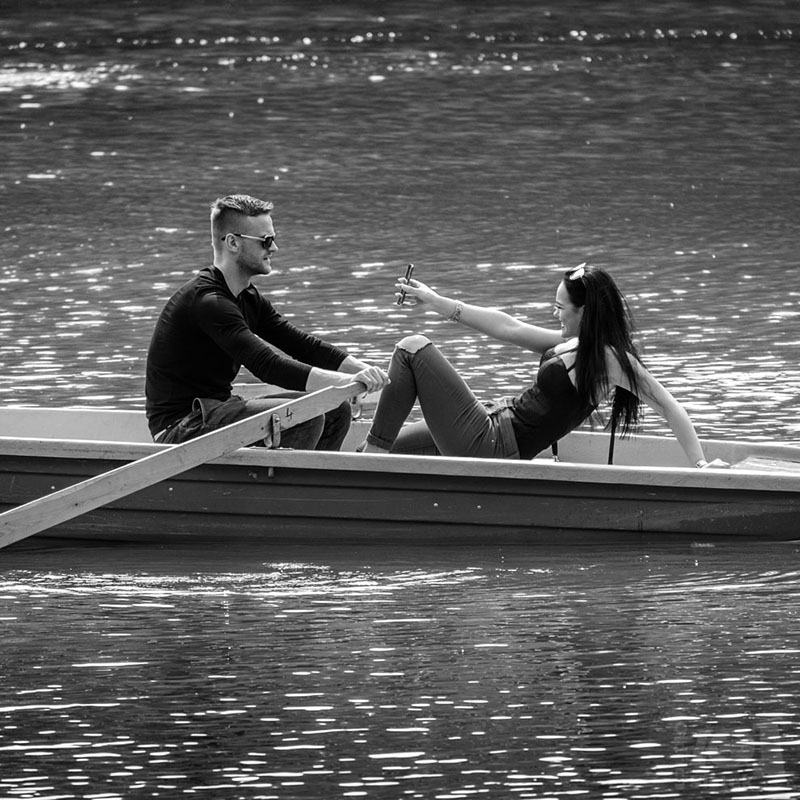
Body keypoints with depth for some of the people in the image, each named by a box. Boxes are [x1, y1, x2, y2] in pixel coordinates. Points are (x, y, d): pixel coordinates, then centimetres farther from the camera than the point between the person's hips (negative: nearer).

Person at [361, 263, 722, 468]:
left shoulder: (611, 358, -14)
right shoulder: (574, 343, 11)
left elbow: (670, 408, -14)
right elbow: (511, 328, 17)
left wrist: (700, 466, -20)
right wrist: (438, 303, 19)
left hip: (490, 443, -10)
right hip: (496, 423, 10)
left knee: (413, 349, -9)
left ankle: (374, 453, -8)